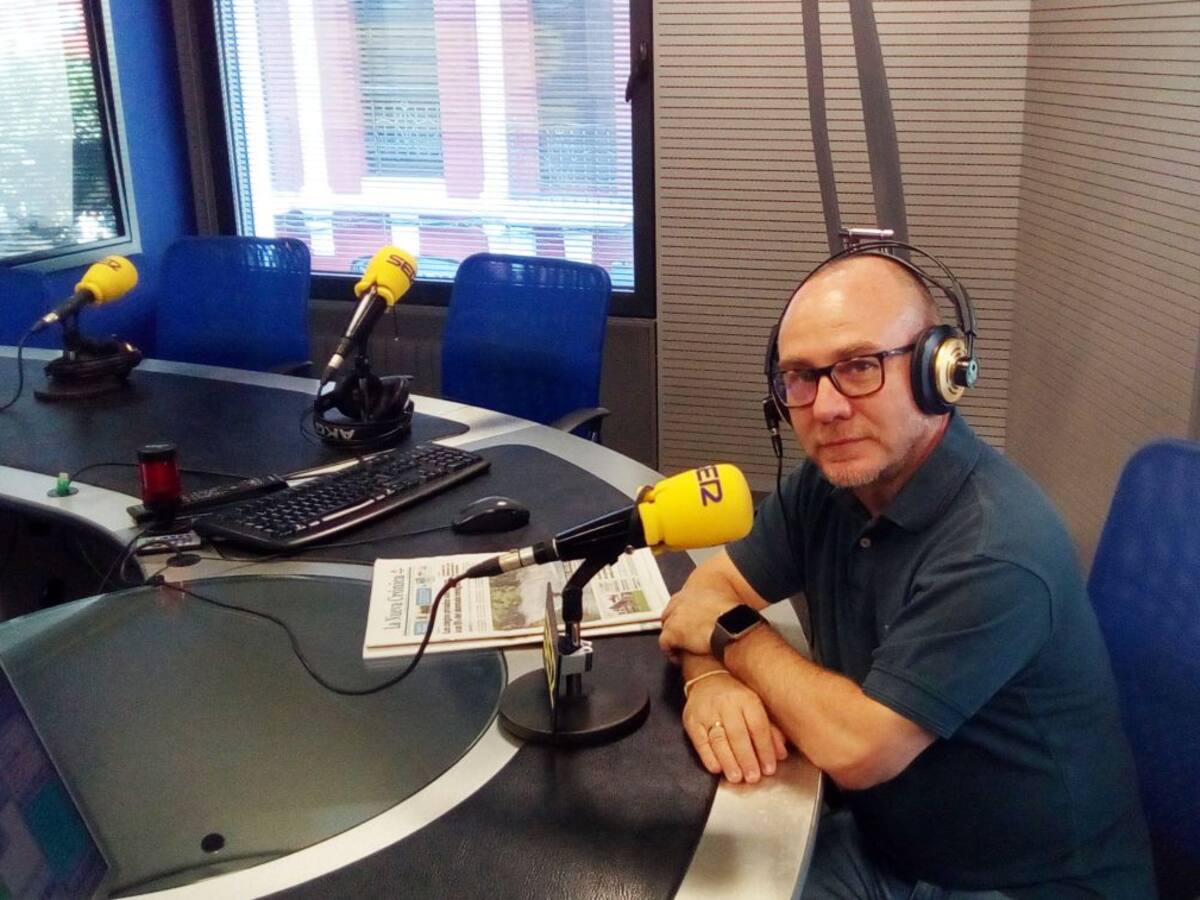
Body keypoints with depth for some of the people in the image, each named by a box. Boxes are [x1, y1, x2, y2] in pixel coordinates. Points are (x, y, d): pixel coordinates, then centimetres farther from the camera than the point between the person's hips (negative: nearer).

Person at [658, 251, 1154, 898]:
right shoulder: (827, 483, -5)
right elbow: (710, 587, 3)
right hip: (881, 844, 6)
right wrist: (708, 678, -18)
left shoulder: (996, 549, -28)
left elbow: (854, 750, -26)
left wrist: (732, 634, -13)